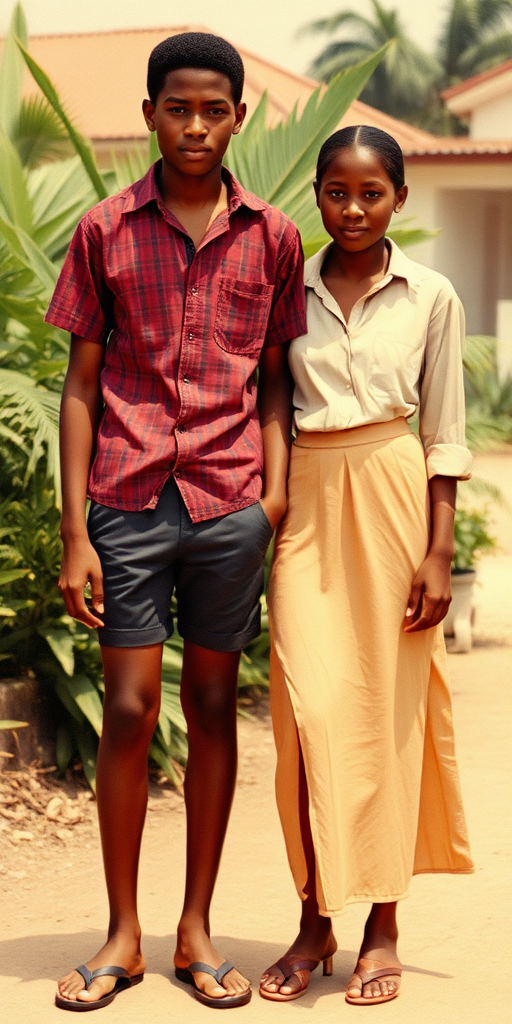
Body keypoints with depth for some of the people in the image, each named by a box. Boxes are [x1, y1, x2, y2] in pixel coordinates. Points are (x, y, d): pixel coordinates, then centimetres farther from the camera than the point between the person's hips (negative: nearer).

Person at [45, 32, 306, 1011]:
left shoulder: (272, 238, 7)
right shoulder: (104, 231, 3)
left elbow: (275, 378, 12)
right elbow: (80, 386, 3)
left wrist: (277, 487, -3)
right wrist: (74, 535, -2)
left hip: (230, 505, 1)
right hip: (130, 500, -1)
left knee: (213, 708, 7)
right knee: (128, 710, -1)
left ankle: (196, 930, 17)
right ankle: (122, 936, 11)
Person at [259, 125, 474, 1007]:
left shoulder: (430, 297, 2)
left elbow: (444, 436, 2)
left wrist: (439, 552, -4)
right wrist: (260, 528, 5)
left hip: (392, 496, -1)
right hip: (305, 502, 1)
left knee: (388, 706, 1)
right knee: (311, 705, -7)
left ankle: (383, 927, 9)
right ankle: (315, 920, 2)